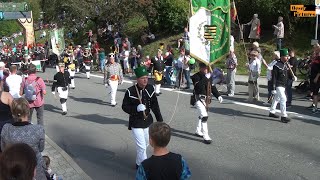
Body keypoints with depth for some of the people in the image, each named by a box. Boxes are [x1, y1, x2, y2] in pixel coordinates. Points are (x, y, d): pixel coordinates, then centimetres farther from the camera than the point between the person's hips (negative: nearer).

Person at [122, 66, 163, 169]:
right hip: (136, 122, -6)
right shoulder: (130, 91, -20)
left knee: (146, 143, 22)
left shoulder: (150, 89, -5)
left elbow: (155, 105, 2)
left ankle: (138, 163, 47)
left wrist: (160, 120, 2)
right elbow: (124, 107, -11)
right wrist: (136, 108, -29)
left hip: (148, 121, 6)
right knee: (142, 147, -7)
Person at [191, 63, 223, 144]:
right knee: (204, 116, -17)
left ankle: (198, 131, 41)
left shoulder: (209, 76, 7)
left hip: (207, 99, 8)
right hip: (199, 99, -8)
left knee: (202, 115, 22)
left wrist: (218, 95, 10)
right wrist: (205, 78, -33)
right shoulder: (196, 76, -13)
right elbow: (198, 86, -30)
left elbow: (212, 87, 17)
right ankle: (206, 136, -14)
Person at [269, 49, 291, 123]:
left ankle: (271, 112, 31)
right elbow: (274, 77, -18)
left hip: (283, 85, 9)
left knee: (276, 99, 18)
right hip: (278, 86, -9)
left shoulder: (286, 64, 7)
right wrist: (273, 88, -19)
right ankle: (283, 116, -10)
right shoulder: (277, 65, -17)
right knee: (283, 99, -13)